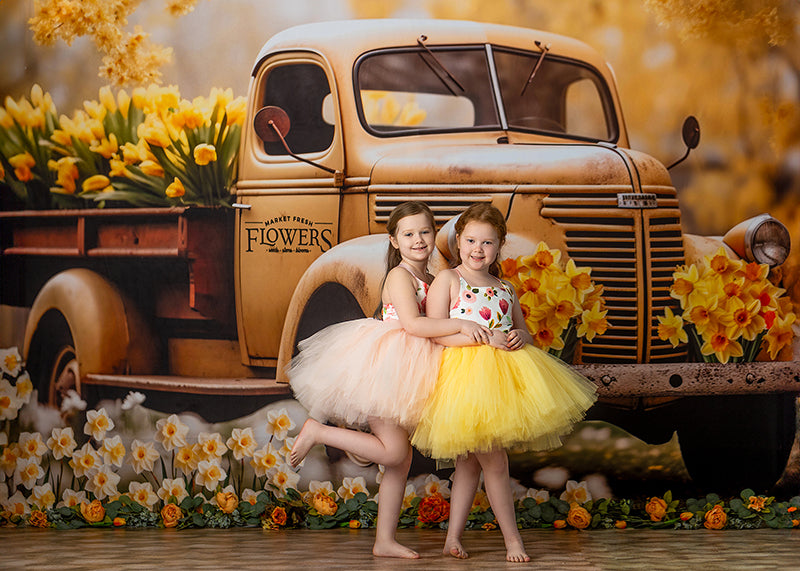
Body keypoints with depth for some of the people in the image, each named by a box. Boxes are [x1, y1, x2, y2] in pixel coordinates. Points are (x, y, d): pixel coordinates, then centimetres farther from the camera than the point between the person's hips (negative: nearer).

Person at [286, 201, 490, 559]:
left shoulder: (428, 281, 16)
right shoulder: (400, 277, -12)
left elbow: (433, 325, 25)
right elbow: (412, 324, -24)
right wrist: (460, 325, -27)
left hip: (404, 373, 9)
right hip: (384, 368, -9)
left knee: (402, 459, 8)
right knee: (393, 452, -12)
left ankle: (385, 540, 12)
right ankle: (317, 430, -2)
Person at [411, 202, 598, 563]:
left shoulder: (505, 289, 16)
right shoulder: (448, 280, -1)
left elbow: (524, 335, 23)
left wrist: (520, 338, -3)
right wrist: (486, 337, -16)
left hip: (504, 373, 6)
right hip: (464, 372, -6)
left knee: (470, 461, 10)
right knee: (494, 462, -7)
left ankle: (453, 538, 16)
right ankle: (512, 539, 2)